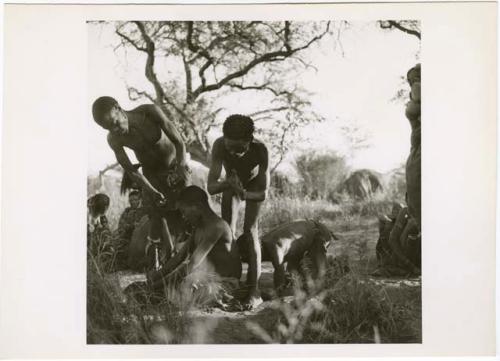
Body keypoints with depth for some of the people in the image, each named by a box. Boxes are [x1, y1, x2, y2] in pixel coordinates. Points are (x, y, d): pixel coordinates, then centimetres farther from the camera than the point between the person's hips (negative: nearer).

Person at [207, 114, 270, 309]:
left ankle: (254, 290, -15)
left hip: (253, 184, -2)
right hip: (232, 182, 2)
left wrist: (244, 194, -53)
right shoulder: (219, 145, -37)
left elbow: (263, 193, -35)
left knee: (250, 230, -14)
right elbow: (211, 187, -36)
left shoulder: (260, 150, -40)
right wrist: (228, 183, -56)